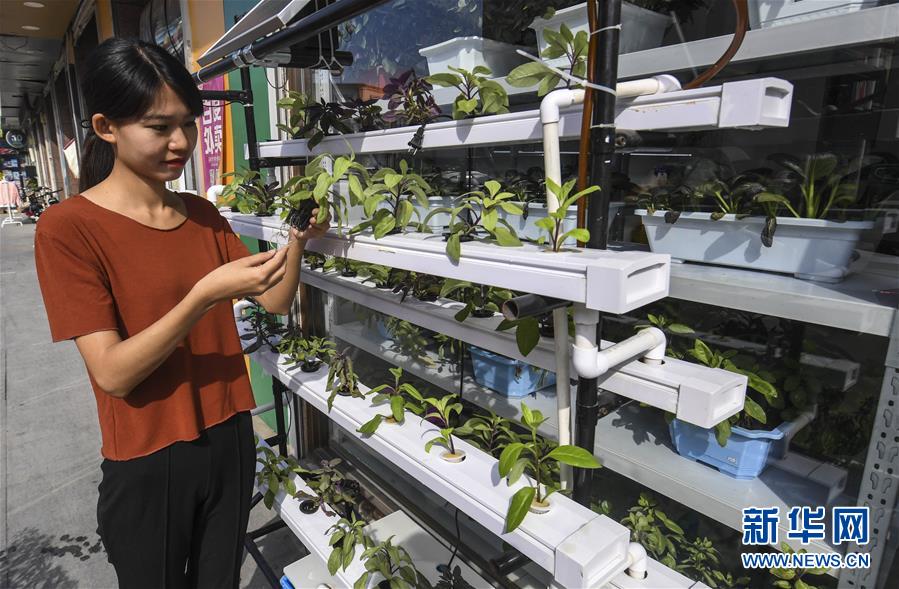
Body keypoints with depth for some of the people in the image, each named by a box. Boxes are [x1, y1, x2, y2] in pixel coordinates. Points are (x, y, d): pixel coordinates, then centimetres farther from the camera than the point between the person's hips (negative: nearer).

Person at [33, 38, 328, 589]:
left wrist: (296, 241, -17)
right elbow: (112, 373, -20)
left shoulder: (203, 214, 3)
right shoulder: (68, 228, -14)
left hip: (229, 438, 5)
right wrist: (205, 295, -31)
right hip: (147, 462, -4)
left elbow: (276, 300, 0)